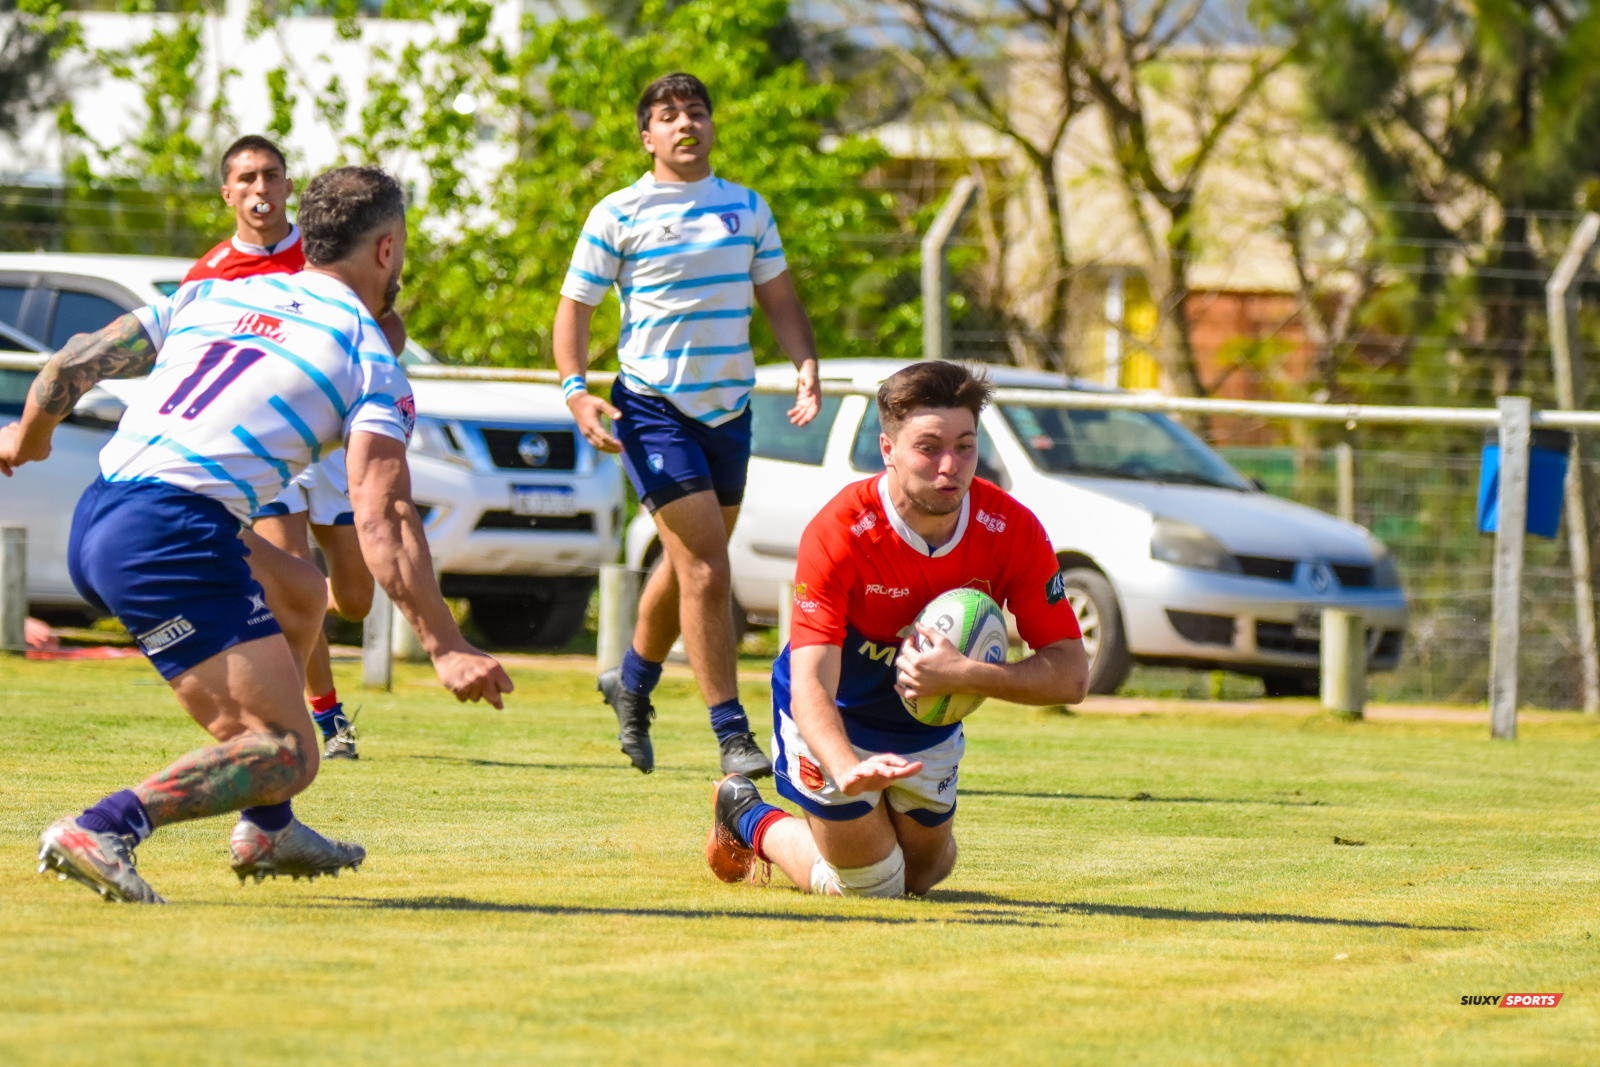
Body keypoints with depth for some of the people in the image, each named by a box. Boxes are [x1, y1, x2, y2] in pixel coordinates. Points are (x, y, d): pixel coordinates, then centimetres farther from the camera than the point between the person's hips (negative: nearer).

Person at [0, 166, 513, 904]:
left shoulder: (208, 297, 20)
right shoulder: (369, 358, 3)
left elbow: (72, 364, 20)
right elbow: (382, 519, -9)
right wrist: (445, 648, -12)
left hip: (92, 521, 8)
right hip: (172, 537, -8)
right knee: (287, 754, -10)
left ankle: (266, 832, 33)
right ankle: (102, 830, -29)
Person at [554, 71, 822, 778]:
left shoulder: (747, 209, 10)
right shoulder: (619, 216, -3)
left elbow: (779, 300, 15)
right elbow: (575, 307, 1)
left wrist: (807, 368, -2)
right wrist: (576, 391, -13)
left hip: (729, 408, 5)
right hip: (653, 408, -5)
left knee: (689, 566, 15)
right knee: (706, 571, -13)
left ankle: (632, 682, 41)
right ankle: (732, 736, -10)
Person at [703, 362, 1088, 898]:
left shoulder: (1013, 531, -24)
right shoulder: (836, 533, -33)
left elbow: (1071, 675, -23)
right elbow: (810, 685, -40)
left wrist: (964, 675, -39)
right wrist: (847, 770, -60)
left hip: (929, 728, 4)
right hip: (836, 723, -4)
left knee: (923, 872, 18)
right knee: (872, 888, -2)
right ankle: (748, 818, 24)